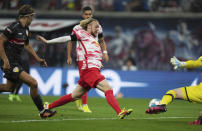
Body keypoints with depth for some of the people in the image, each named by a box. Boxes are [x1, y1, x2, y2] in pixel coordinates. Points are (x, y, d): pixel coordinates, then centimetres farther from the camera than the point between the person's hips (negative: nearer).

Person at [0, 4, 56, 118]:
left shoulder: (25, 29, 11)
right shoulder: (14, 27, -17)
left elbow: (26, 45, 26)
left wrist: (38, 58, 23)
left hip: (16, 63, 10)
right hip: (10, 64, -10)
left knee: (9, 87, 20)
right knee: (33, 83, -14)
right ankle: (42, 111, -5)